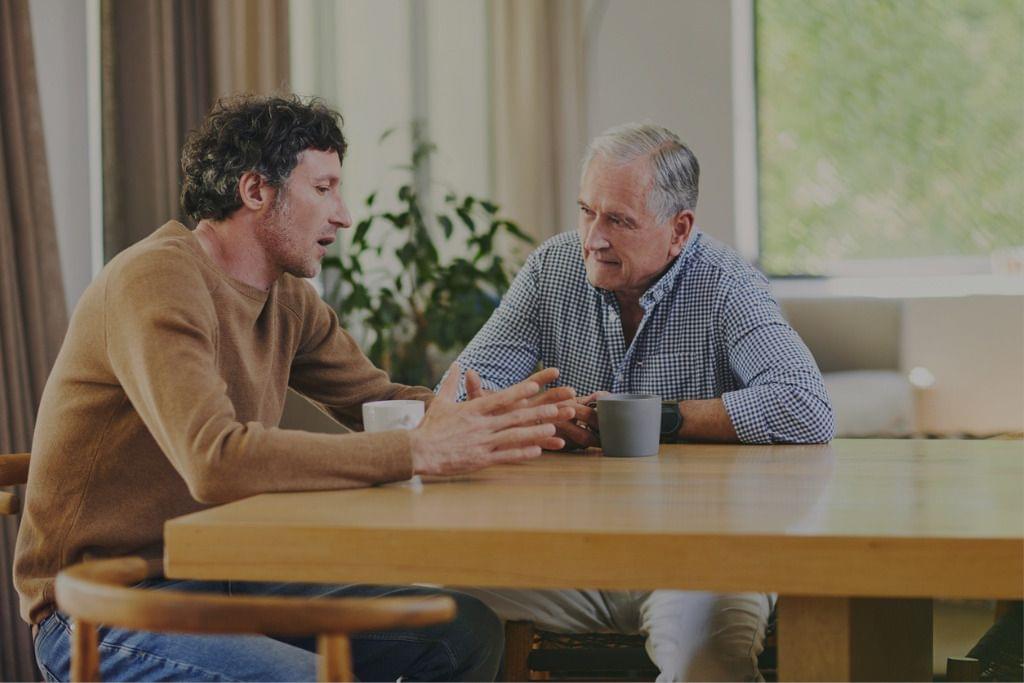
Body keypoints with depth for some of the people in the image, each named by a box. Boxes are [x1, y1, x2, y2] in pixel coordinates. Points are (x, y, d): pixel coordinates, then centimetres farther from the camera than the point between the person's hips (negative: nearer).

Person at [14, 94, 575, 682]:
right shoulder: (158, 280, -21)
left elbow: (377, 398, 14)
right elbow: (216, 461, -34)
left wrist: (491, 419, -8)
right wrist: (422, 451, -34)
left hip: (220, 578, 9)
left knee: (469, 633, 1)